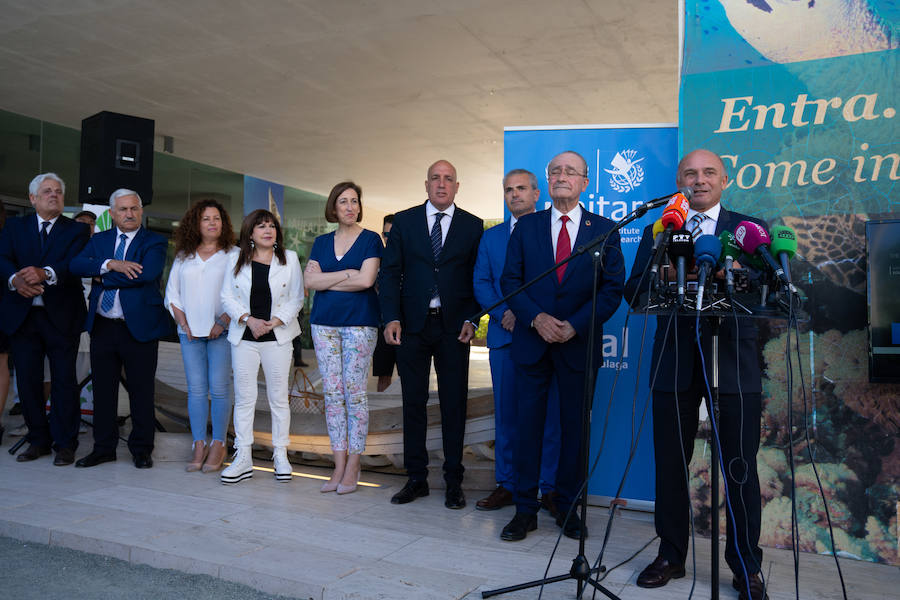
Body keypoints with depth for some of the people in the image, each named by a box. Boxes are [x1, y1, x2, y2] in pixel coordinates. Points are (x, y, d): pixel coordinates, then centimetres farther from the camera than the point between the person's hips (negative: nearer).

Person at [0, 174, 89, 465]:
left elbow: (75, 265, -13)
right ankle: (38, 439, 22)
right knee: (27, 381, 8)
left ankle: (65, 443, 11)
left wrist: (45, 273, -33)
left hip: (61, 317, -2)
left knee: (64, 380, 1)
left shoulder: (76, 230, 4)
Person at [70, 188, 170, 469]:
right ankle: (104, 448, 25)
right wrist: (111, 264, -20)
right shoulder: (99, 239, 12)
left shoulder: (154, 242, -2)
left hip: (138, 327, -4)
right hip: (102, 327, 4)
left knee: (142, 391, 4)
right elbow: (77, 264, -5)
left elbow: (146, 274, -20)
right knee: (103, 390, 12)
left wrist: (103, 278, -11)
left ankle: (142, 449, 17)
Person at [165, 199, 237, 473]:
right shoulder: (183, 256, 14)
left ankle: (218, 445, 5)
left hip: (220, 331, -3)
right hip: (190, 332, 3)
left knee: (219, 388, -3)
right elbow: (172, 293, 14)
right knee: (196, 389, 3)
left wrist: (223, 322, -12)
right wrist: (183, 322, 2)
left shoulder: (232, 255, 2)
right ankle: (199, 445, 9)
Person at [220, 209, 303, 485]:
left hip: (277, 336, -1)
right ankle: (243, 458, 10)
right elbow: (227, 296, 4)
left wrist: (276, 321, -11)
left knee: (278, 397, 3)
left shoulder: (289, 258, 4)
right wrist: (249, 320, -10)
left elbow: (297, 297, 2)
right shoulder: (236, 258, 6)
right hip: (244, 337, 1)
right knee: (244, 397, 2)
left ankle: (280, 456, 13)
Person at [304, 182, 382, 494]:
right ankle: (338, 466, 12)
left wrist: (327, 280, -3)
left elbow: (366, 280, -12)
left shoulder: (370, 239, 2)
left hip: (360, 322, -4)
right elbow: (310, 280, 1)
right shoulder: (321, 242, 14)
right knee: (332, 393, 4)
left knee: (355, 393, -4)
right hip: (324, 322, 4)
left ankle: (352, 467, 6)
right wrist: (347, 274, -9)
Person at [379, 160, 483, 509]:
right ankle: (416, 478, 18)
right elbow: (390, 272, 3)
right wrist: (391, 318, -8)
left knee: (454, 405, 4)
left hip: (454, 326, -1)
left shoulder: (473, 226, 5)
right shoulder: (404, 221, 7)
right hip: (412, 324, 1)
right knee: (413, 403, 7)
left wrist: (472, 320, -7)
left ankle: (453, 482, 14)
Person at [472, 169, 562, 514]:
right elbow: (481, 283, 8)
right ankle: (506, 485, 18)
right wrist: (504, 313, -9)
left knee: (549, 413, 0)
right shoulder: (491, 237, 16)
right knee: (505, 412, 7)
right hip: (505, 335, 3)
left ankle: (550, 489, 10)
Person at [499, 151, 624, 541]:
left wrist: (575, 325, -12)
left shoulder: (604, 230, 4)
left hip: (579, 343, -1)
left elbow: (612, 288, -1)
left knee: (575, 428, 7)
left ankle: (568, 508, 22)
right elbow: (510, 280, 3)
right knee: (527, 424, 4)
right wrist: (536, 317, -12)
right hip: (532, 341, 1)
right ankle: (525, 510, 15)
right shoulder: (526, 226, 7)